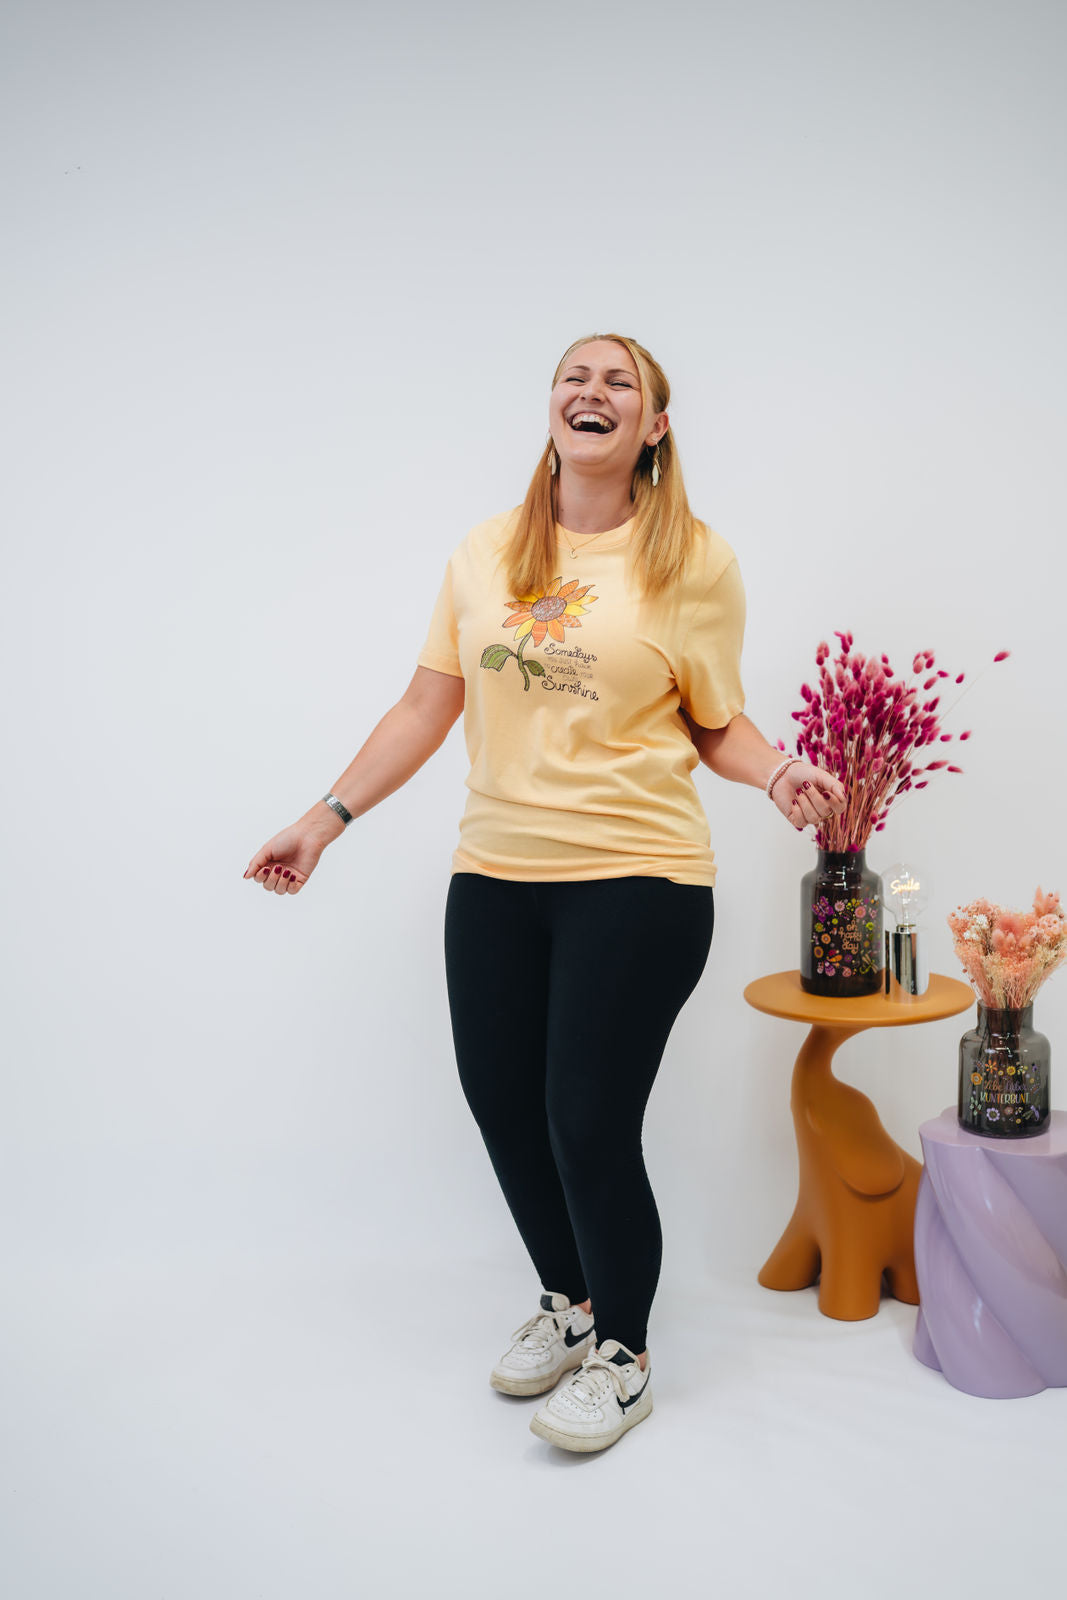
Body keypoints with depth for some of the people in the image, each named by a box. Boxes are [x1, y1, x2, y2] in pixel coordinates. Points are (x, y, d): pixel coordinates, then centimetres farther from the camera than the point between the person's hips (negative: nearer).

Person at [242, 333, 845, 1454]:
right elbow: (425, 709, 10)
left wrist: (779, 774, -17)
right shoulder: (485, 554, 8)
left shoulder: (694, 561, -1)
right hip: (495, 871, 4)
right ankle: (567, 1302, 38)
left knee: (590, 1126, -3)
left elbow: (716, 727, 3)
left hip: (635, 879, -4)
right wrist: (329, 816, 9)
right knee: (503, 1107, 11)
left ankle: (622, 1358, 23)